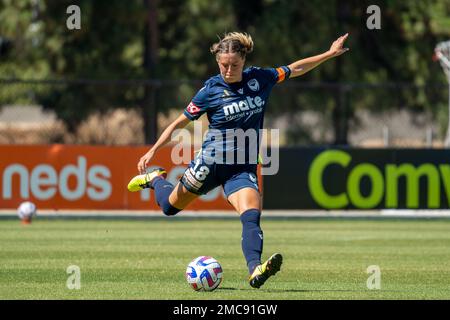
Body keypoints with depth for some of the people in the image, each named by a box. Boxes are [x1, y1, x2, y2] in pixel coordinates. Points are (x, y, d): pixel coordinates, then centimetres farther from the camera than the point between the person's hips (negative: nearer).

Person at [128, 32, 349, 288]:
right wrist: (153, 151, -8)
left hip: (244, 169, 1)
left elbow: (296, 68, 13)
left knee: (252, 214, -25)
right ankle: (156, 178, 50)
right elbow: (179, 123, -2)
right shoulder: (211, 90, -10)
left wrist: (330, 53, 12)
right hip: (211, 162, -1)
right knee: (170, 206, 17)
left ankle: (255, 270, -40)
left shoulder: (260, 78, -2)